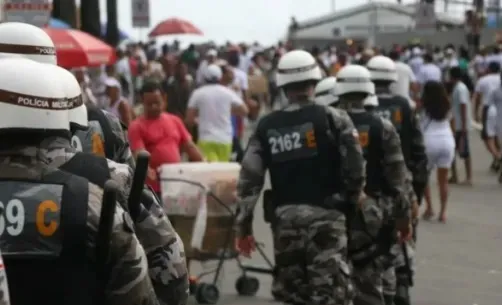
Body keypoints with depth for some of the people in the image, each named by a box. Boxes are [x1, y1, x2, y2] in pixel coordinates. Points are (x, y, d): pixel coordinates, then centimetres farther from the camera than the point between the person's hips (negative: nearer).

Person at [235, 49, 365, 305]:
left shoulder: (266, 126, 7)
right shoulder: (333, 119, -3)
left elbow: (249, 179, 3)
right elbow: (354, 167, -7)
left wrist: (243, 226, 10)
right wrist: (353, 200, 14)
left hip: (285, 217, 4)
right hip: (325, 215, -4)